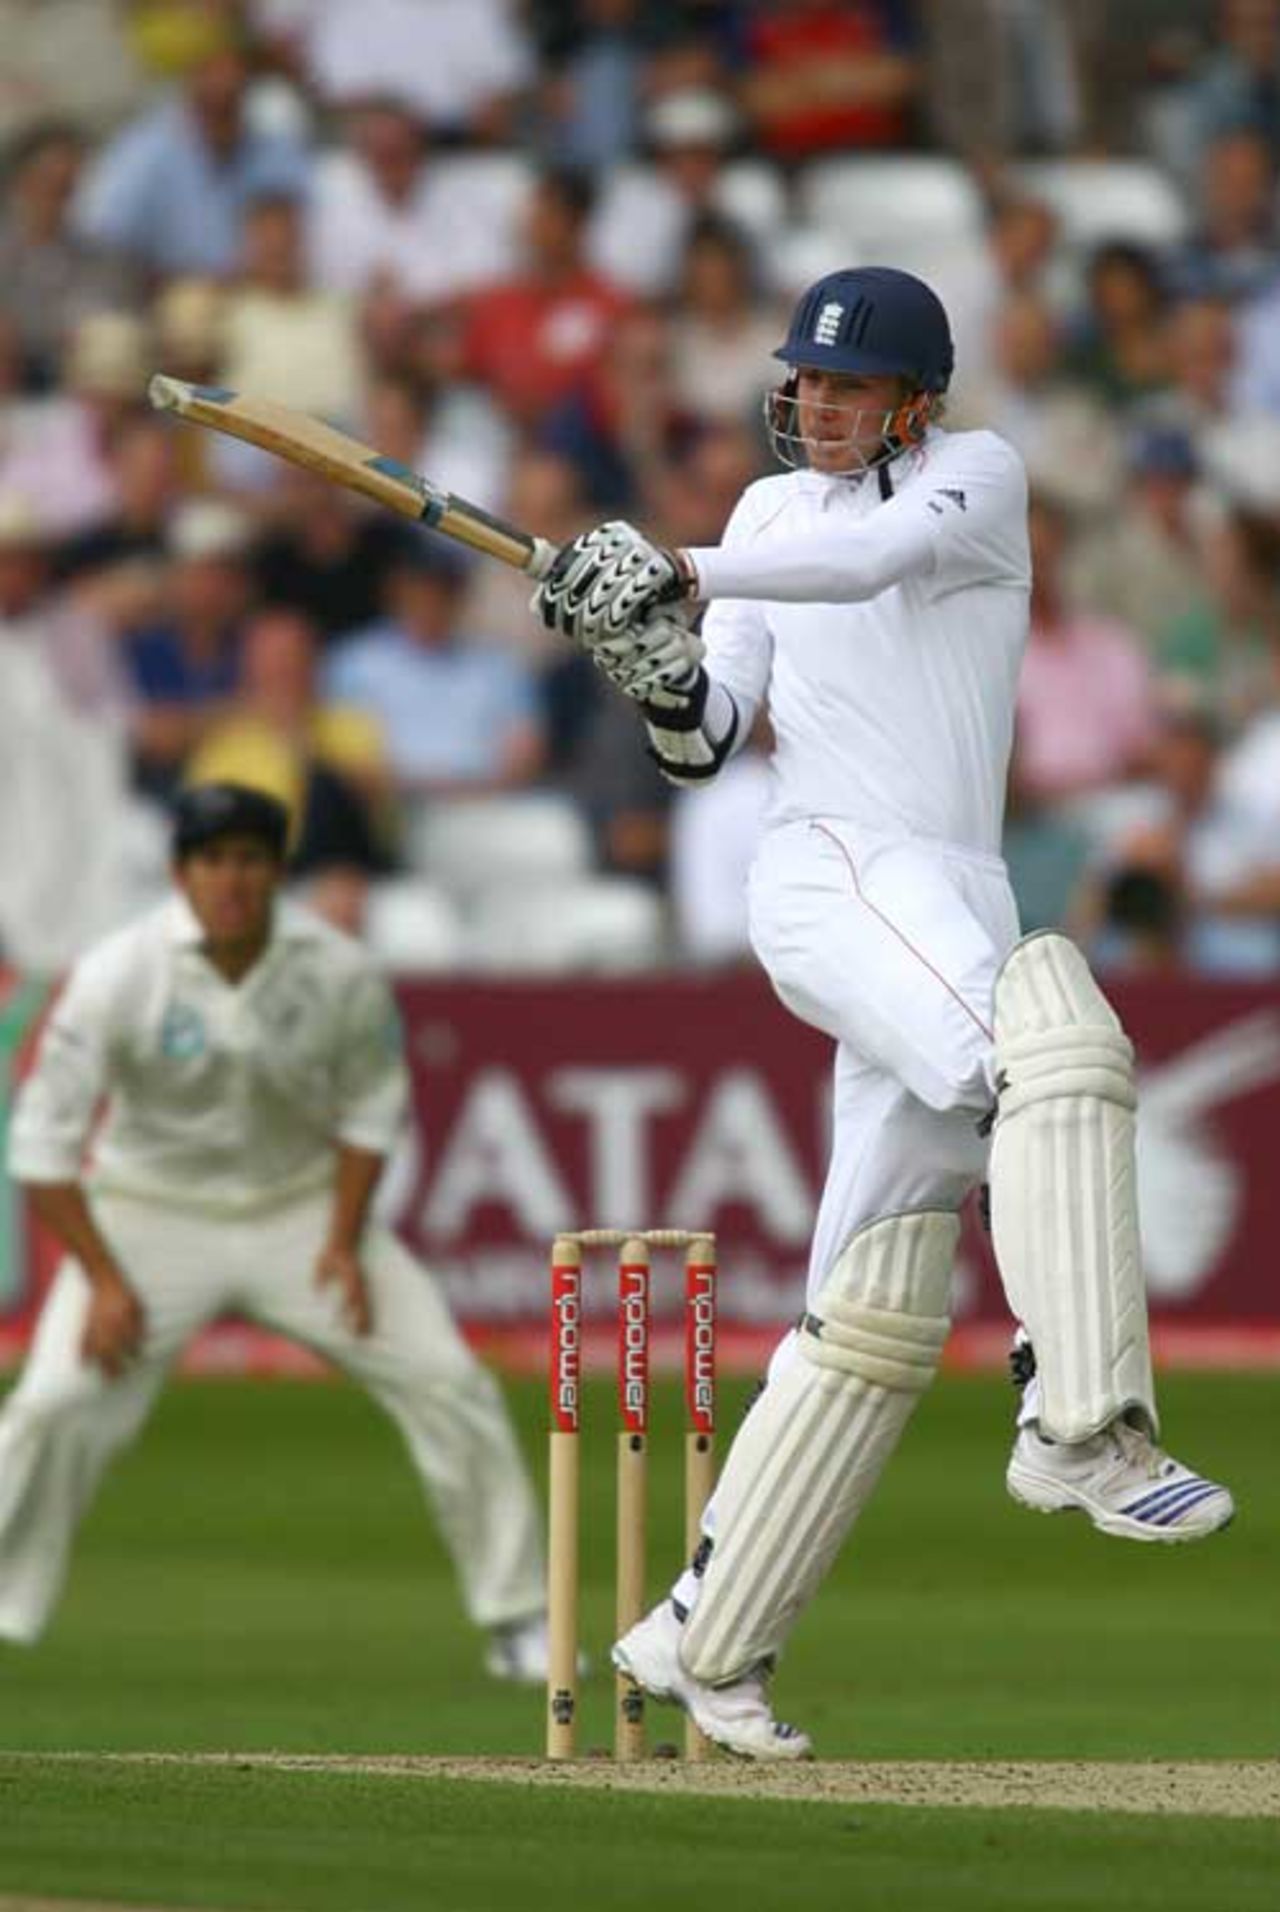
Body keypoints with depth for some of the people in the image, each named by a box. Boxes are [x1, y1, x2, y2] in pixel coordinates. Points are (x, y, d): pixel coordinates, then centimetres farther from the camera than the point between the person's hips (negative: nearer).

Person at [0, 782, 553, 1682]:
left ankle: (519, 1618, 6)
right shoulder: (118, 978, -21)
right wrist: (103, 1279, -20)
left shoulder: (339, 973, -14)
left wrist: (346, 1241, -9)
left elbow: (371, 1110, 2)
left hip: (303, 1207, 2)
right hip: (153, 1212, -2)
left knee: (449, 1382, -7)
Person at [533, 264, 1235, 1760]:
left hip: (958, 907, 1)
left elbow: (875, 553, -15)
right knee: (1050, 1054, -32)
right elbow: (710, 745, 12)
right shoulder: (772, 511, 17)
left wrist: (679, 575, -26)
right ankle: (1082, 1426, -40)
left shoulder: (979, 475, 8)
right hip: (833, 869, -1)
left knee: (876, 1312, 0)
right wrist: (670, 692, -11)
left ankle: (704, 1638, 5)